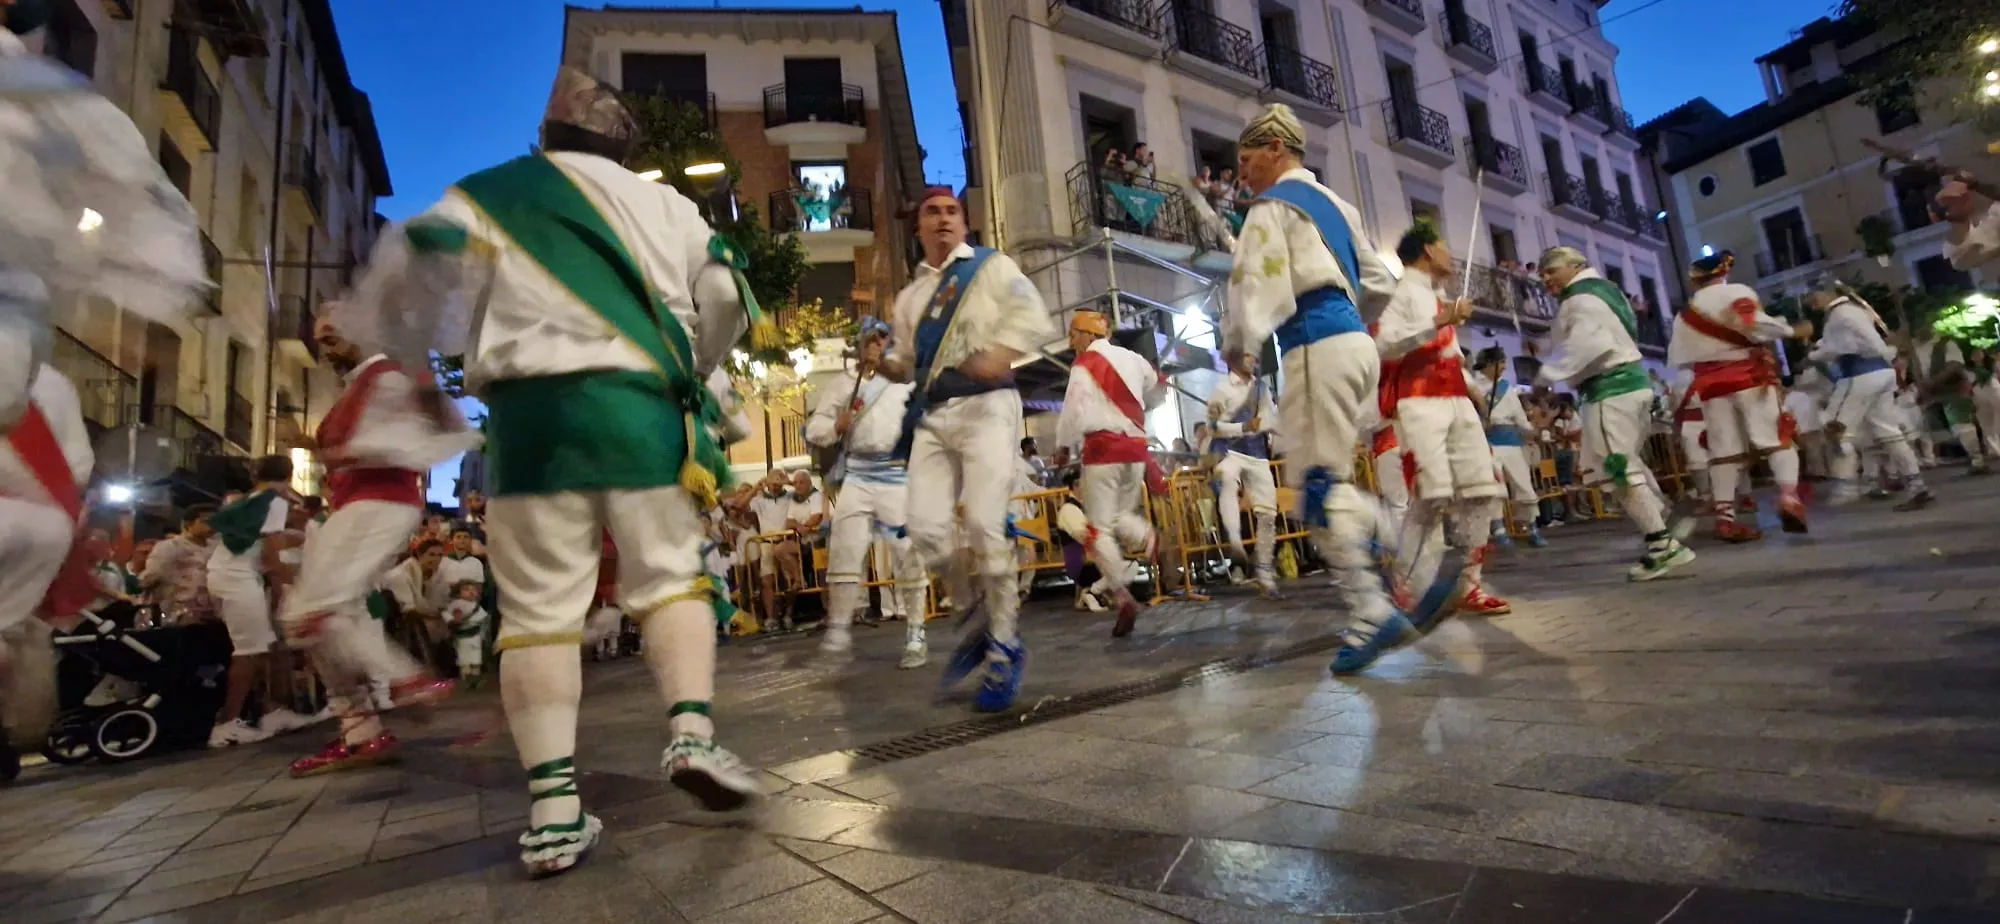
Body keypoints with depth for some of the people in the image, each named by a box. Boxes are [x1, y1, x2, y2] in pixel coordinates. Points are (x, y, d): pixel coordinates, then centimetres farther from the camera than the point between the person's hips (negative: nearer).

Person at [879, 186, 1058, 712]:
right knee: (927, 527, -9)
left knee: (985, 527, -14)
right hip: (931, 415, 5)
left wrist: (1004, 352, -25)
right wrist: (881, 361, 5)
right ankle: (977, 616, 16)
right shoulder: (909, 296, 24)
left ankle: (1004, 648, 1)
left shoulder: (993, 268, 10)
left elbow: (1034, 318, -5)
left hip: (984, 406, -5)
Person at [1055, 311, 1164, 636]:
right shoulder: (1133, 359, 12)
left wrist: (1062, 444, 4)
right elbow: (1157, 390, 26)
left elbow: (1074, 413, -12)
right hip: (1135, 448, 6)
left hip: (1102, 449, -6)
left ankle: (1122, 596, -13)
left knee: (1100, 528, -1)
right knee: (1123, 515, 19)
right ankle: (1149, 538, -13)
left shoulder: (1083, 366, -6)